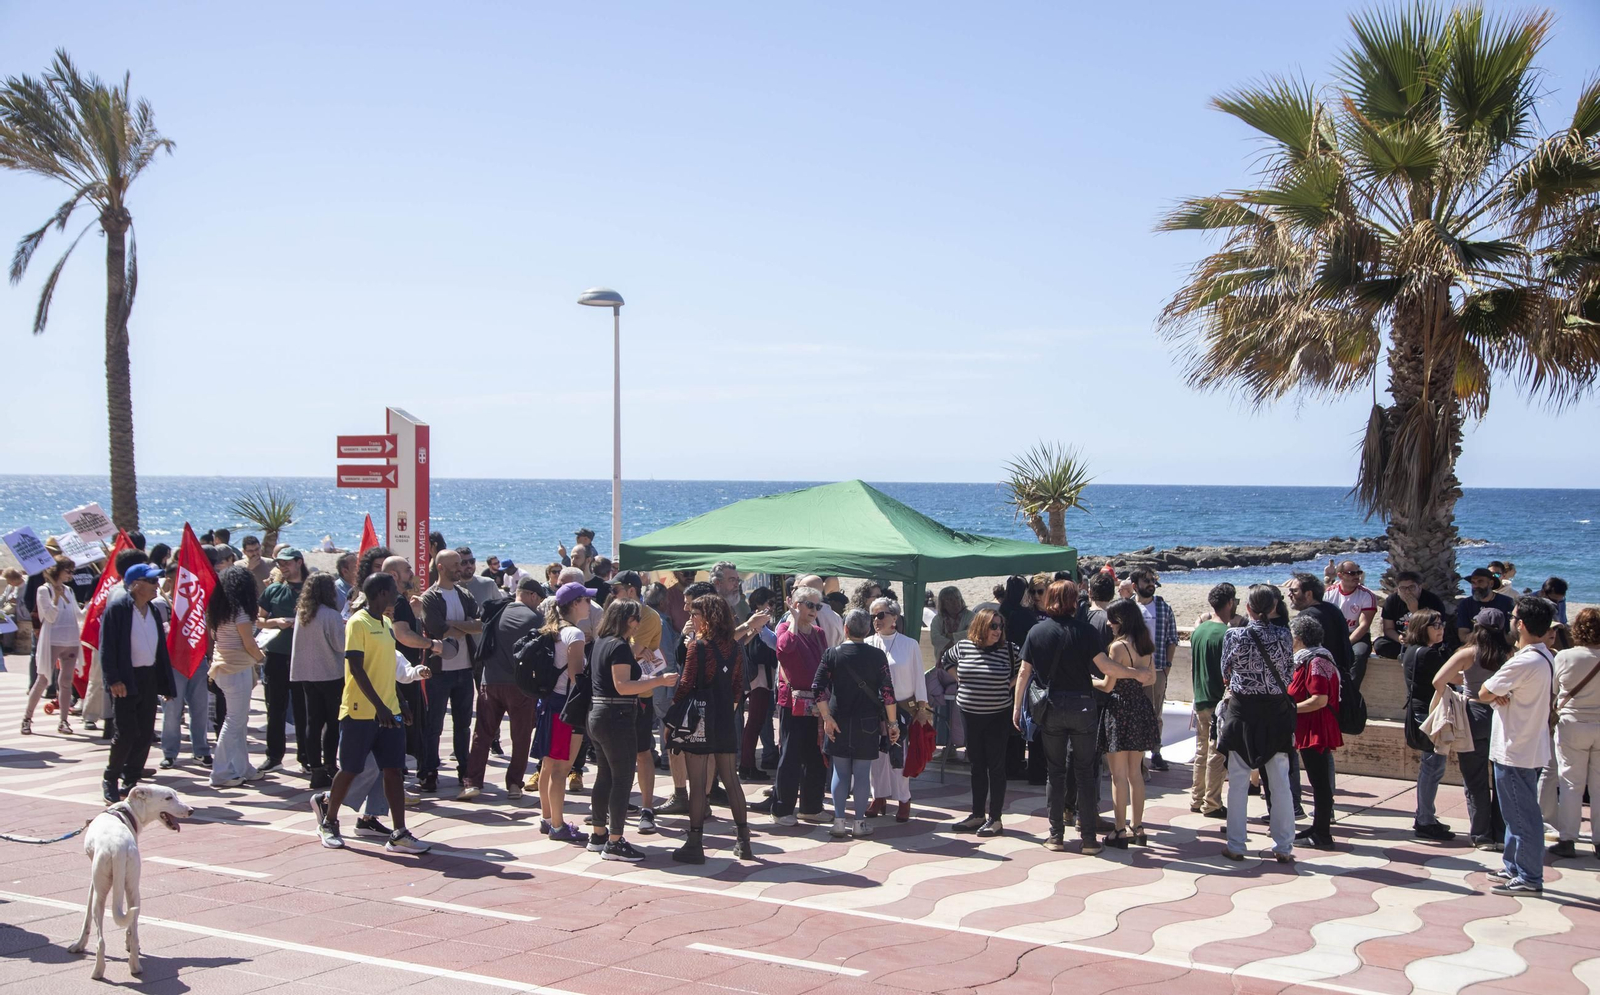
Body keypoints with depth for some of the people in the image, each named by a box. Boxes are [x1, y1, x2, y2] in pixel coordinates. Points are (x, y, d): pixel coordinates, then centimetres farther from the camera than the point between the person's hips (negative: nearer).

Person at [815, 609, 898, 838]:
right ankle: (860, 823, 8)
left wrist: (827, 718, -5)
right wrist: (892, 722, -1)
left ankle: (839, 821, 10)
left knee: (840, 772, 9)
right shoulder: (877, 656, -4)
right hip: (868, 723, -1)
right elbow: (887, 691, -7)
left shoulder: (832, 653, -2)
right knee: (862, 774, 5)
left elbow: (818, 687, -9)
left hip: (839, 723, 1)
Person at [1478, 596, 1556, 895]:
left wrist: (1495, 695, 3)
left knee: (1522, 814, -2)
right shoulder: (1545, 658, 7)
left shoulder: (1524, 662, -25)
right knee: (1518, 812, 19)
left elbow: (1483, 694, -16)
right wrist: (1501, 694, -14)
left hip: (1515, 751, -10)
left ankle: (1529, 878, 5)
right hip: (1529, 745, 10)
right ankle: (1515, 867, 29)